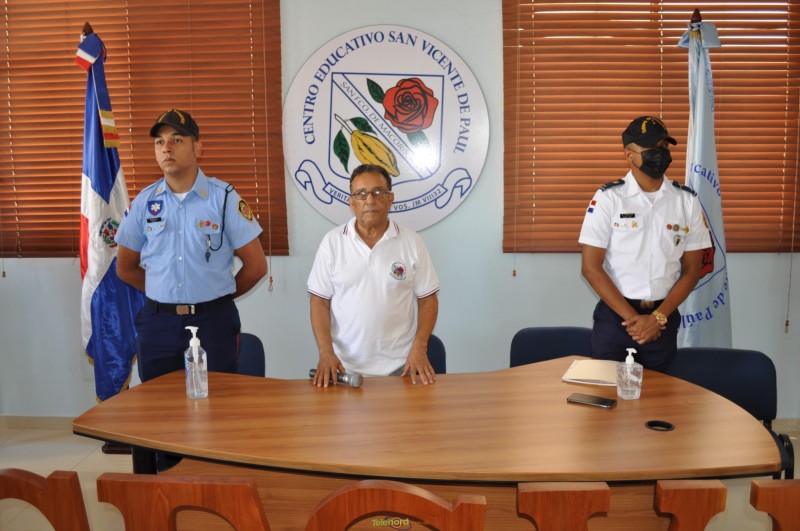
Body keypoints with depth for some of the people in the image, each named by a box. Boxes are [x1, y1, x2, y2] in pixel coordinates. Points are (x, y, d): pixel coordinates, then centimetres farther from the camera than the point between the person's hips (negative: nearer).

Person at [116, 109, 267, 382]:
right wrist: (165, 294, 9)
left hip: (212, 321, -2)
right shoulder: (144, 201, 5)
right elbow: (126, 268, 14)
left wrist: (216, 296, 6)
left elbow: (256, 265, -2)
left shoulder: (224, 197, -4)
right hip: (157, 322, 3)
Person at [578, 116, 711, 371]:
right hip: (614, 315, -2)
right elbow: (591, 267, -9)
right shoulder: (607, 198, -6)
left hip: (663, 318, 2)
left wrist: (657, 317, -9)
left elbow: (691, 270, 3)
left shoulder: (687, 201, 2)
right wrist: (632, 317, -12)